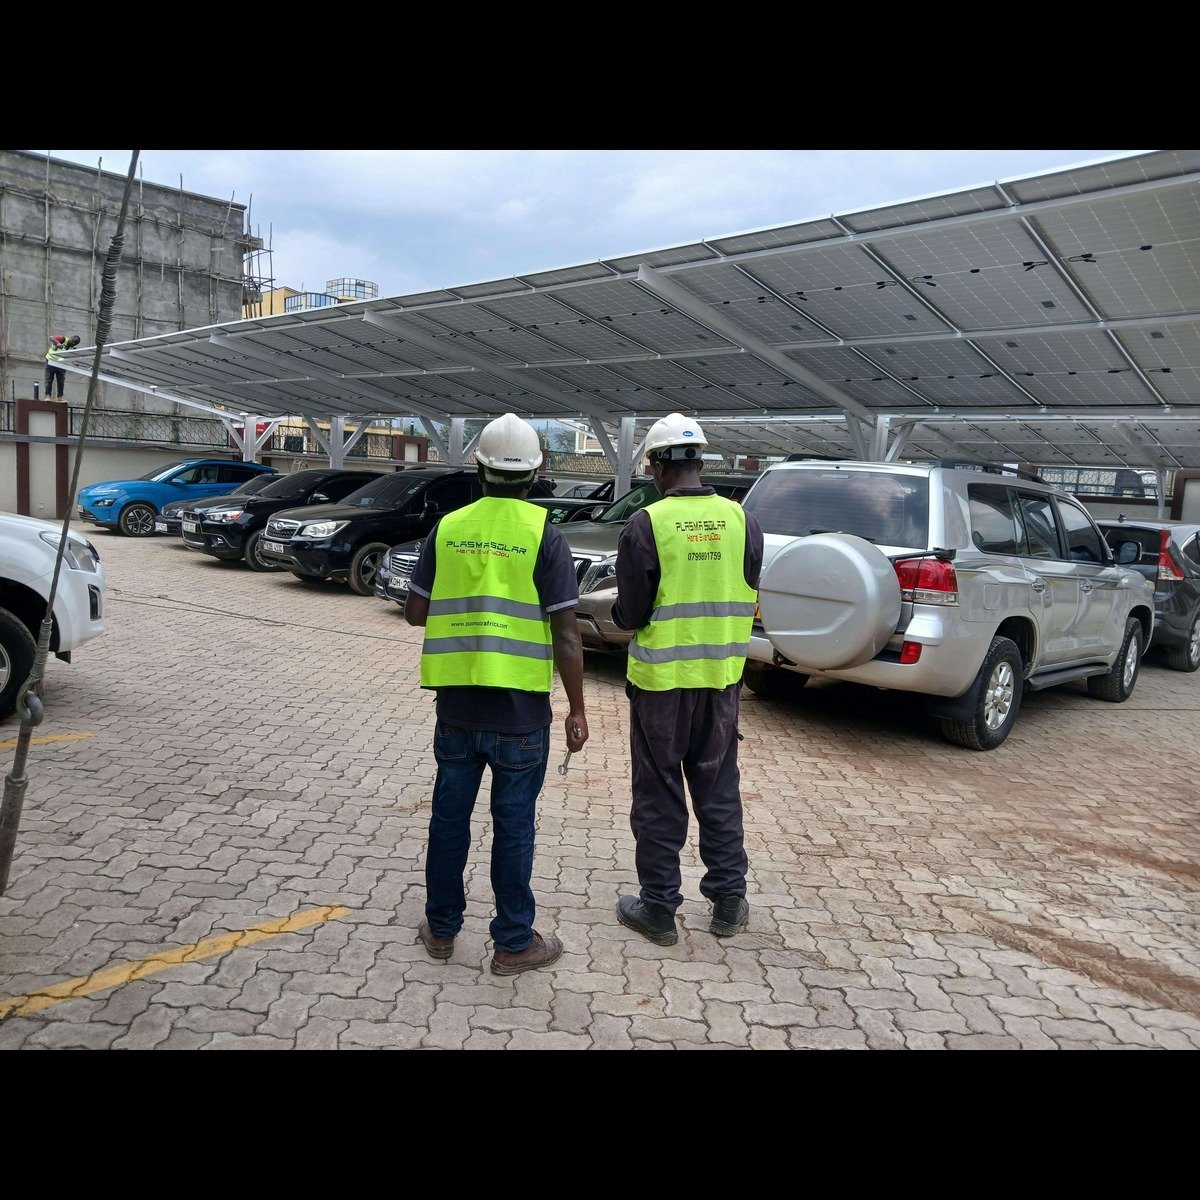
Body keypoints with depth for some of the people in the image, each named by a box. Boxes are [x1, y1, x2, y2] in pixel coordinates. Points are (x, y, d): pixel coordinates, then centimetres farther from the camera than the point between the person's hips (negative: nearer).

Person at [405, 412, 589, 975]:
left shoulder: (447, 529, 2)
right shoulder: (543, 534, -8)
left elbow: (415, 612, 7)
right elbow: (565, 633, -11)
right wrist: (577, 711, -4)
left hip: (457, 703, 3)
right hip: (520, 710, -3)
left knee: (450, 815, 16)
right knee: (513, 824, 7)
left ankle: (441, 929, 30)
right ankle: (514, 943, 19)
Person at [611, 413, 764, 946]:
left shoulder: (645, 525, -15)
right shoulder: (743, 521, -2)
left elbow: (630, 616, -12)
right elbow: (748, 599, 6)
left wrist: (620, 611, 10)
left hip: (660, 680, -4)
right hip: (721, 678, 4)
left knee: (659, 798, 10)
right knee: (719, 791, 18)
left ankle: (658, 909, 20)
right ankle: (728, 902, 28)